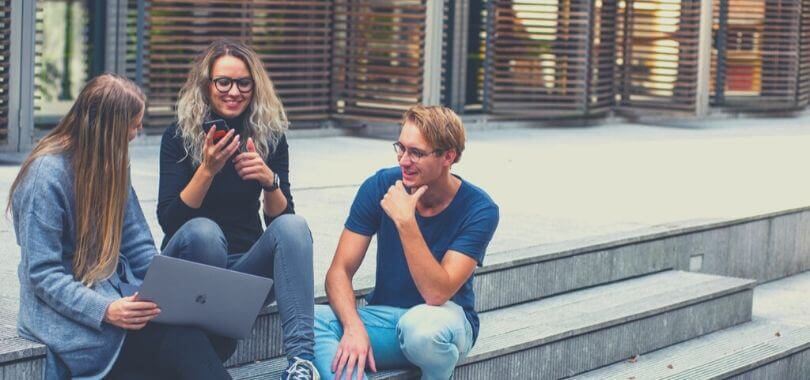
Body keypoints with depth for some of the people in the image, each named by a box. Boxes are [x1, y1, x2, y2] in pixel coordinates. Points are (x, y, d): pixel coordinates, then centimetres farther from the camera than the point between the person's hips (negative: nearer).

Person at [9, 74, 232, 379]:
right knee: (180, 339, -32)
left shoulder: (112, 164, 11)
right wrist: (106, 310, -29)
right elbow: (43, 274, -16)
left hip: (119, 293, 7)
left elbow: (138, 245, 12)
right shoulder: (46, 175, -13)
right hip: (69, 310, -6)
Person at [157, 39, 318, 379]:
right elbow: (168, 221, -15)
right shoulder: (179, 137, -6)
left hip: (247, 266, 3)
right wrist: (207, 170, -28)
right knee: (204, 230, -34)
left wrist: (270, 181, -23)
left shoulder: (270, 137, 1)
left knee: (294, 226, -26)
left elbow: (279, 218, -3)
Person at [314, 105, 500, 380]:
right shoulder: (380, 186, -6)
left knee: (421, 325, -40)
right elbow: (339, 271, -9)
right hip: (384, 317, 3)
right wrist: (354, 326, -28)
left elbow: (436, 294, -24)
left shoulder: (479, 210, -15)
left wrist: (405, 221, -31)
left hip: (444, 319, -3)